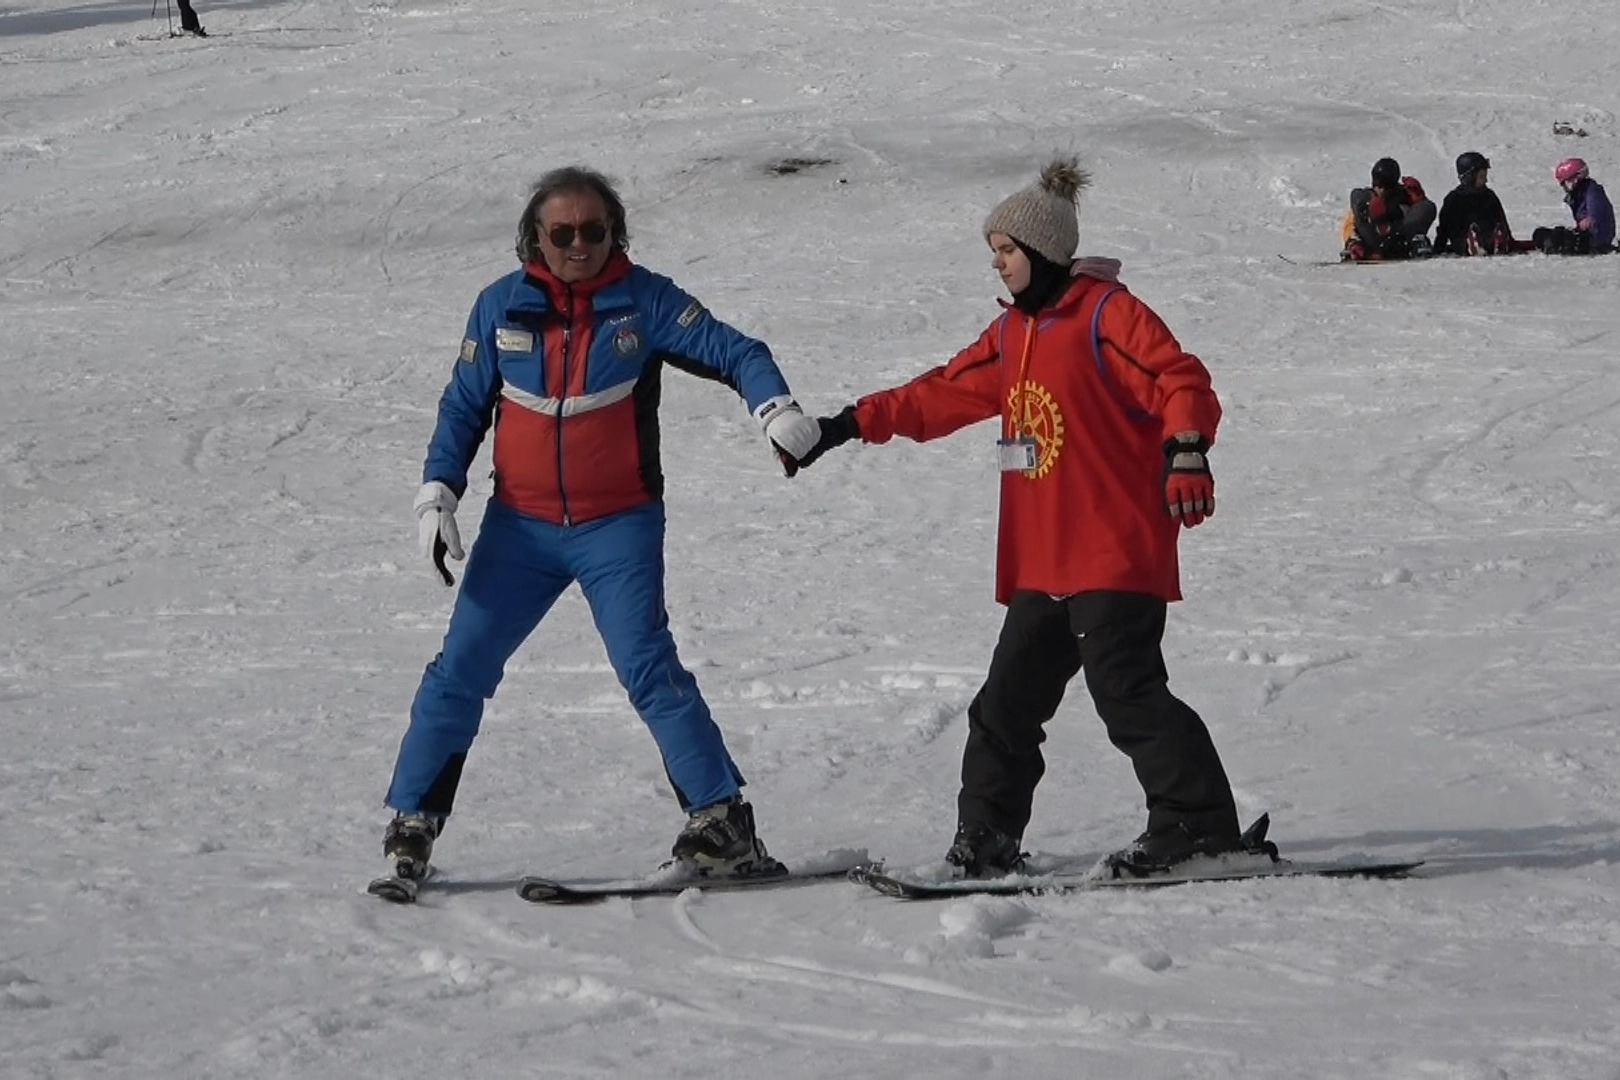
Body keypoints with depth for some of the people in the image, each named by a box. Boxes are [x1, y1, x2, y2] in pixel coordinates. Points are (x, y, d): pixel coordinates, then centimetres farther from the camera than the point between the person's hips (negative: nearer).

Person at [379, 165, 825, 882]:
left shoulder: (645, 301, -5)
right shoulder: (502, 307, 2)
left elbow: (732, 352, -9)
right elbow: (464, 406, 10)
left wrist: (775, 407, -28)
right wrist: (437, 494, 0)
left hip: (618, 528, -2)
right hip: (519, 527, 3)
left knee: (649, 671, -14)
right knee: (460, 671, 0)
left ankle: (720, 820, -8)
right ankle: (411, 823, 11)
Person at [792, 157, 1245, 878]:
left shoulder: (1105, 313, -8)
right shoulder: (1013, 334, 18)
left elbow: (1180, 381, -15)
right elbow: (942, 396, 25)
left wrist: (1185, 450, -32)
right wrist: (852, 425, 23)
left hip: (1116, 553, -9)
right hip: (1041, 564, 9)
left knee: (1127, 692, -13)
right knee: (1008, 703, 10)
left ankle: (1199, 827, -9)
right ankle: (986, 839, 18)